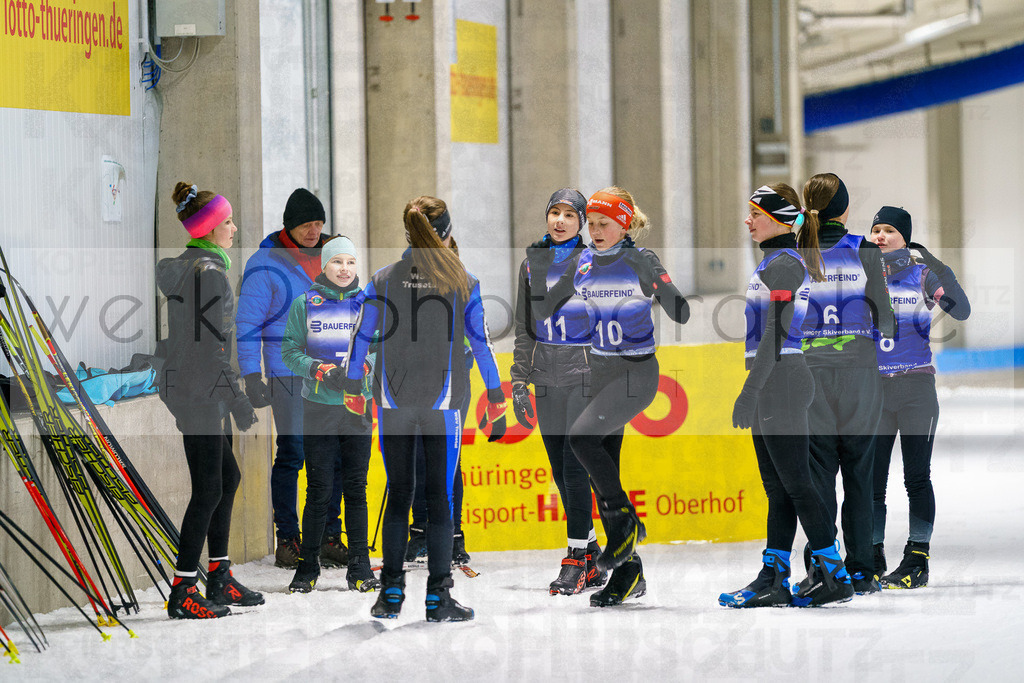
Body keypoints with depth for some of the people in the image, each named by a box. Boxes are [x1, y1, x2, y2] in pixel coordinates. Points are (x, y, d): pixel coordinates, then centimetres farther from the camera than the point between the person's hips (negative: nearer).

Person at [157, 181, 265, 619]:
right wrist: (237, 400, -18)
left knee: (228, 477, 17)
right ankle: (181, 594, -2)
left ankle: (220, 580, 21)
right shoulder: (209, 272, -18)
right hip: (202, 390, -10)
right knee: (208, 490, -4)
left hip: (179, 383, 10)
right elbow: (213, 344, -21)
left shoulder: (179, 268, 11)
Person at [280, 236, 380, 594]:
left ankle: (359, 568, 8)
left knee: (356, 488, 2)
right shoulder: (305, 304, 3)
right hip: (319, 407, -1)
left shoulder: (367, 303, 6)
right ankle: (307, 567, 9)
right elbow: (290, 351, 2)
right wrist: (319, 370, -14)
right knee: (318, 490, -1)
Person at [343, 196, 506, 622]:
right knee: (440, 498, 3)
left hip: (393, 401, 1)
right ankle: (438, 598, 2)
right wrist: (496, 397, 8)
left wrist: (352, 390, 13)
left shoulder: (383, 280, 1)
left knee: (398, 495, 10)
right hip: (442, 402, -1)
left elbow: (362, 337, 3)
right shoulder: (462, 281, -2)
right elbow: (481, 342, 1)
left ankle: (391, 593, 6)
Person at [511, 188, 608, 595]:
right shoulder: (531, 266, 11)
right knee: (560, 469, 6)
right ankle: (592, 559, 17)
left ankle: (576, 560, -6)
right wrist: (519, 382, 10)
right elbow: (524, 330, 15)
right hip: (547, 381, 5)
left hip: (586, 376, -5)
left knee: (575, 463, -12)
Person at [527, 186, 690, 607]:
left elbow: (681, 314, -17)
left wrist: (657, 278, -32)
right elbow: (544, 311, 11)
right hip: (600, 372, 7)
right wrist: (537, 271, -4)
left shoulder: (639, 261, -10)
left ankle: (625, 521, -9)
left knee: (582, 436, -25)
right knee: (602, 473, 5)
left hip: (637, 372, -7)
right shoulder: (584, 264, 7)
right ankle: (629, 572, 12)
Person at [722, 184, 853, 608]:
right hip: (773, 386, 10)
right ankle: (773, 581, 10)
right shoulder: (775, 263, 17)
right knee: (778, 488, 9)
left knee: (795, 485, -7)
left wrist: (750, 392, -22)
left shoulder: (784, 265, -14)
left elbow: (775, 334, -20)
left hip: (781, 382, -10)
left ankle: (836, 577, -3)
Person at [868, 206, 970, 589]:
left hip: (916, 388, -3)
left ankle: (917, 560, 2)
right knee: (870, 478, 3)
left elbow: (961, 311, -12)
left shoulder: (922, 274, -1)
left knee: (917, 477, -1)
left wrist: (943, 275, -28)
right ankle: (872, 562, 10)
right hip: (873, 389, 3)